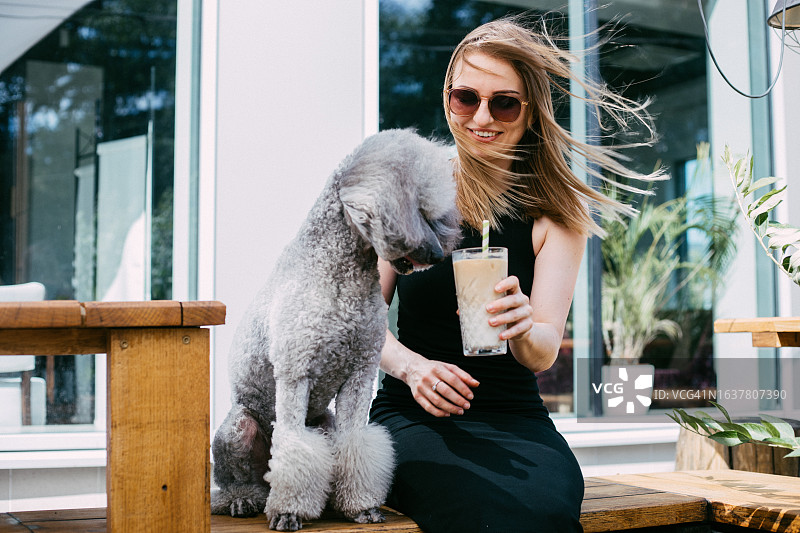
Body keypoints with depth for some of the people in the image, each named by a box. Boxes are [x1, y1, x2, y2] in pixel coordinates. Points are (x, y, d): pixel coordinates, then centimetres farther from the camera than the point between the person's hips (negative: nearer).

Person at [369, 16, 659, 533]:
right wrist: (411, 365, -18)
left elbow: (544, 353, -4)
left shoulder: (558, 213, 4)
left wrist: (522, 329, -27)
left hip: (515, 418, 1)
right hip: (414, 414, -1)